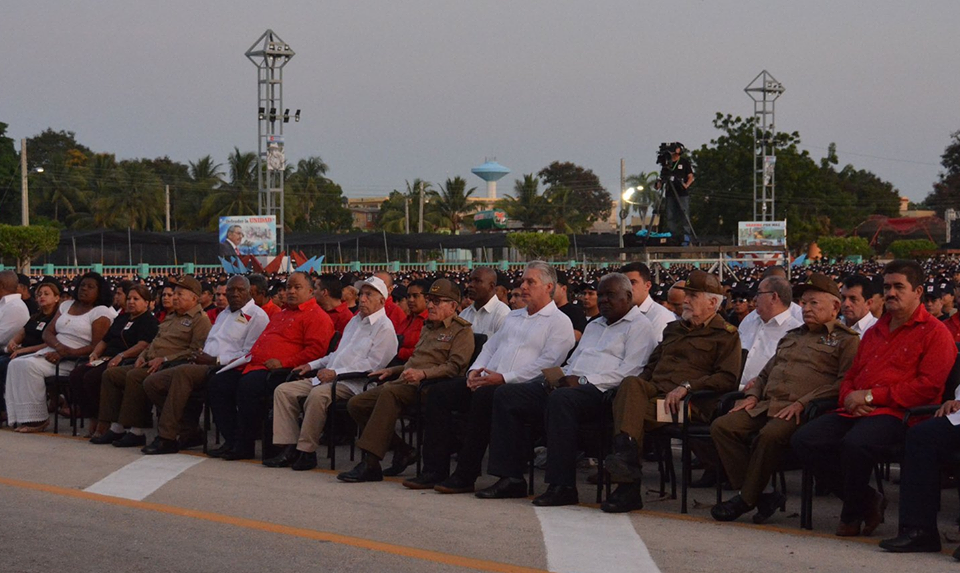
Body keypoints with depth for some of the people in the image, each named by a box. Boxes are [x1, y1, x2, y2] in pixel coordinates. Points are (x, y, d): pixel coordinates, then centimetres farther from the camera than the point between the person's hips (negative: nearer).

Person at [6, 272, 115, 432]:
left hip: (73, 360, -7)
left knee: (30, 366, -27)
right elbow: (47, 332, 13)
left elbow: (96, 347, -12)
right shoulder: (66, 305, 19)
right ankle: (22, 417, -19)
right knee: (16, 364, -16)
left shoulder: (101, 312, -2)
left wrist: (66, 353, -19)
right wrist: (58, 346, -10)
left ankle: (37, 419, -20)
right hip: (51, 352, 7)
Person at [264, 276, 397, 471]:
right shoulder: (355, 321, 25)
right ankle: (289, 449, -12)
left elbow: (374, 363, -16)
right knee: (283, 390, -4)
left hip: (352, 384, -10)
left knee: (318, 394, -37)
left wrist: (336, 373, -19)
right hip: (328, 379, 10)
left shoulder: (384, 327, -5)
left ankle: (307, 451, -27)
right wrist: (312, 365, 22)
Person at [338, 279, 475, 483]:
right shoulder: (427, 328, 30)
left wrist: (423, 373, -25)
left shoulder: (462, 331, 2)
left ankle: (370, 464, -40)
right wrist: (391, 371, 23)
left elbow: (455, 366, -13)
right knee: (356, 404, -8)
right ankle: (402, 451, -2)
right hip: (404, 383, 9)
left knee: (390, 392, -38)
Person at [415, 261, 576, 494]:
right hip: (487, 381, 8)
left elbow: (547, 363, -11)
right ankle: (435, 470, -14)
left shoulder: (559, 322, 2)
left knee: (484, 396, -37)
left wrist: (504, 378, -18)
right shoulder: (513, 317, 28)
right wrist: (475, 370, 4)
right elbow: (490, 347, 27)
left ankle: (465, 477, -31)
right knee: (439, 392, -11)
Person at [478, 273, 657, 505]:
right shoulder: (593, 326, 32)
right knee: (505, 395, -6)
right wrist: (561, 377, 5)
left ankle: (562, 486, -37)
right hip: (569, 385, 9)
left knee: (561, 399, -40)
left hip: (599, 391, -9)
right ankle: (511, 478, -10)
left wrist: (583, 381, -14)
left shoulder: (639, 326, 4)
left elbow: (630, 371, -10)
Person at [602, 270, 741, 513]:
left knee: (633, 411, -33)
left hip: (691, 402, -6)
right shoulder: (674, 328, 32)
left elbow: (727, 379, -4)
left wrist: (686, 387, -15)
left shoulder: (726, 335, 9)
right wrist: (641, 384, 10)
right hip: (654, 390, 6)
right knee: (631, 384, -32)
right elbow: (652, 364, 33)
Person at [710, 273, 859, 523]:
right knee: (721, 426, -15)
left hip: (803, 411, -7)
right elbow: (766, 373, 35)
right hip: (767, 405, 7)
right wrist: (753, 395, 13)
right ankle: (758, 496, -19)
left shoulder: (846, 340, 5)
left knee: (771, 434, -37)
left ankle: (746, 499, -20)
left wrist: (802, 403, -17)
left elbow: (845, 382, -9)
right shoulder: (791, 337, 31)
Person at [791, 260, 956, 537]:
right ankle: (867, 500, -4)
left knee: (855, 443, -38)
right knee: (804, 439, -16)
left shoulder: (935, 332, 2)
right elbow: (851, 377, 30)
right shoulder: (874, 332, 26)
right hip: (857, 411, 8)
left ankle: (852, 516, -11)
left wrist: (871, 396, -12)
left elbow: (929, 386, -10)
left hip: (896, 413, -8)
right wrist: (849, 397, 2)